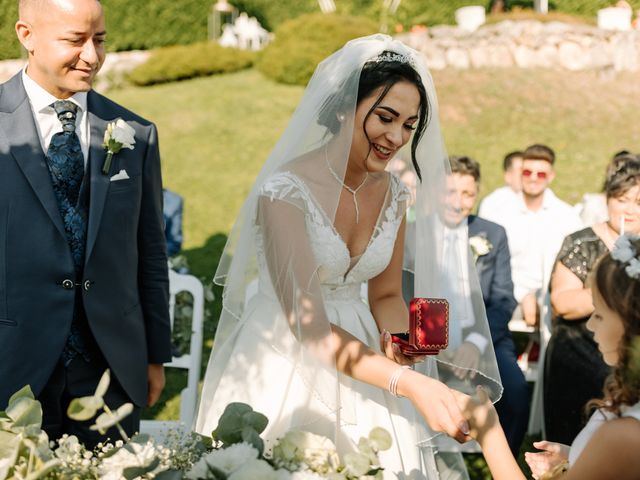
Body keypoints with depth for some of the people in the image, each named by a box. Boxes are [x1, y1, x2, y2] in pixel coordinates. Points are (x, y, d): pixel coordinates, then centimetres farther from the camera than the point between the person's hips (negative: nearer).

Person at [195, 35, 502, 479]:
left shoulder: (392, 194, 1)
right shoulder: (285, 191, -20)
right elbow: (308, 325, -27)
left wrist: (398, 339, -12)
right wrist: (411, 384, -36)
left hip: (358, 367, 6)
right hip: (282, 371, -5)